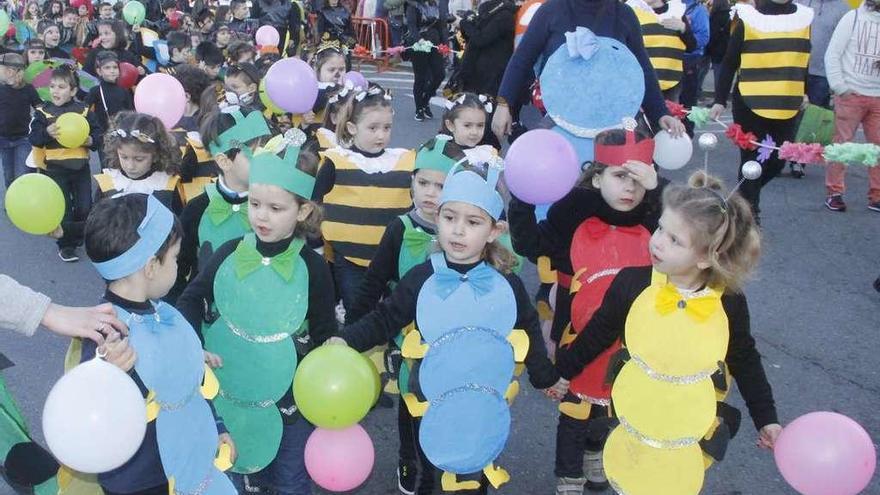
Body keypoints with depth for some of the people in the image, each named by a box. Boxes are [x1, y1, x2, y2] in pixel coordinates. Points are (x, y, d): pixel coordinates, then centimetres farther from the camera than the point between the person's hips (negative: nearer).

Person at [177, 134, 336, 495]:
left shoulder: (312, 268, -13)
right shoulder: (229, 255, -9)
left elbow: (325, 336, -5)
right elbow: (191, 301, 1)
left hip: (287, 401, -2)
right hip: (226, 396, 2)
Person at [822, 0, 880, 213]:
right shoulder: (854, 17, -1)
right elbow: (832, 54, -1)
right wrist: (839, 86, -8)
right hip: (851, 94, -3)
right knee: (842, 143, 1)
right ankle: (834, 193, 10)